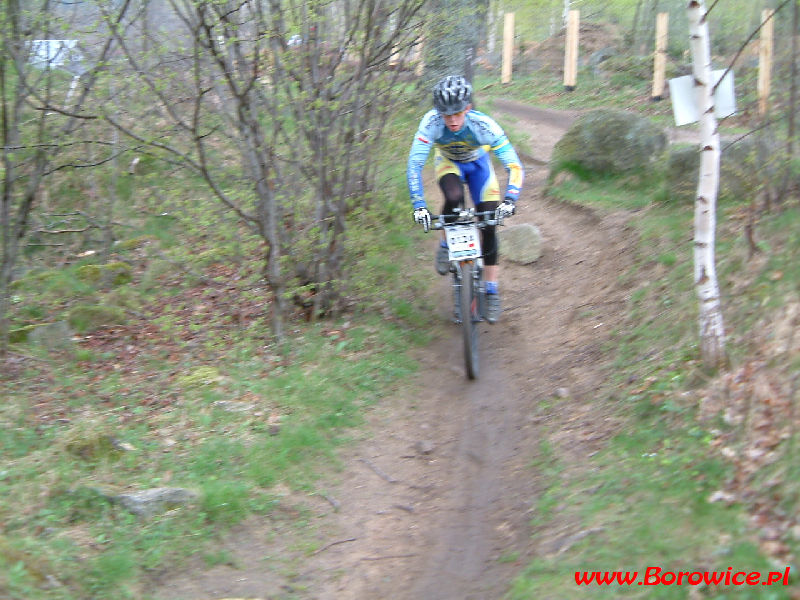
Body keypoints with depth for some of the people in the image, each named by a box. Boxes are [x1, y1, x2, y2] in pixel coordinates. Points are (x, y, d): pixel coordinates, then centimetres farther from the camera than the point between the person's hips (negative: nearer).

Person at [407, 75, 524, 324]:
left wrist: (509, 199, -51)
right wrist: (419, 205, -43)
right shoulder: (431, 122, -36)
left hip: (477, 164, 0)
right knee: (454, 198, -33)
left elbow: (515, 166, -36)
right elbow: (414, 165, -34)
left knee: (489, 225, -10)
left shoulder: (483, 125, -37)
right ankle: (446, 245, -3)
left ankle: (491, 290, 5)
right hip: (448, 163, 0)